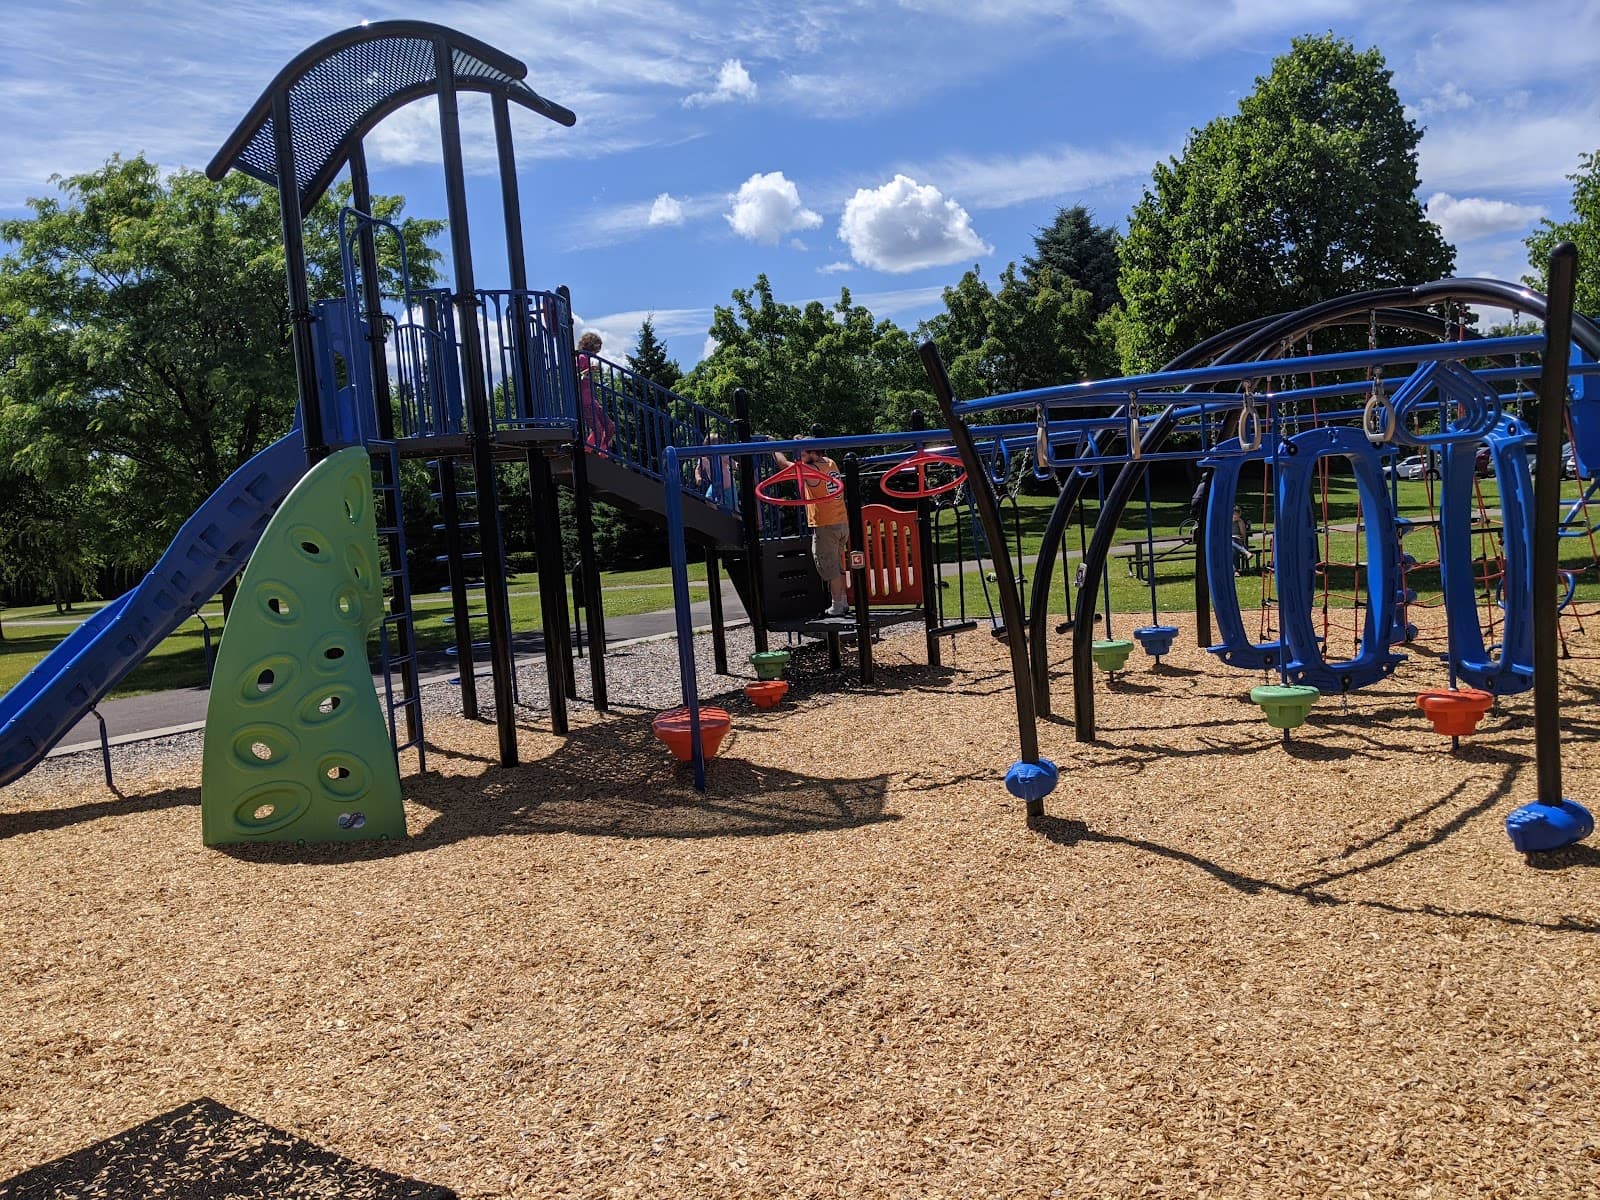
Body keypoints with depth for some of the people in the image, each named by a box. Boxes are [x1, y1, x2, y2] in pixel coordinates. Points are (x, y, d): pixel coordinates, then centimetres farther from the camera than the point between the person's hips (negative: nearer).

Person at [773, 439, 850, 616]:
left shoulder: (812, 471, -15)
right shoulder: (831, 464, 6)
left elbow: (785, 463, -8)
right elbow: (821, 457, 30)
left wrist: (774, 449, 8)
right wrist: (803, 443, 33)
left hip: (825, 527, -8)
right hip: (843, 524, 8)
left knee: (829, 568, 0)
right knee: (838, 566, 18)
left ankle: (837, 606, 3)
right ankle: (843, 602, 24)